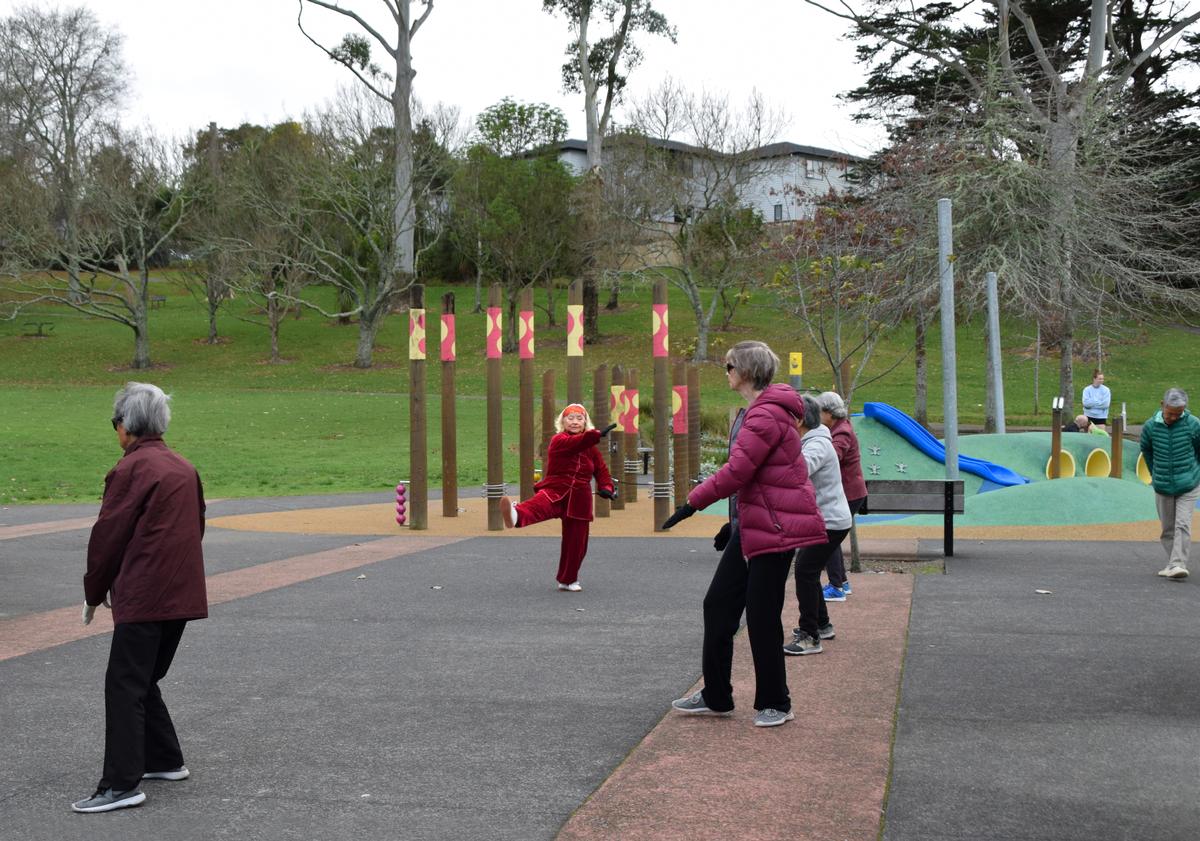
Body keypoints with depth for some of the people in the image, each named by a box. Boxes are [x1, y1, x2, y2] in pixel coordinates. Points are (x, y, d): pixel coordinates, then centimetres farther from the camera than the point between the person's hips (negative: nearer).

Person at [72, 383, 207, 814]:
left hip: (143, 597, -8)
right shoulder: (184, 468, 14)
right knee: (143, 680, 20)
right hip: (182, 595, 8)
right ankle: (165, 761, 27)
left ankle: (121, 785, -5)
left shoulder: (130, 470, -11)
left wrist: (94, 593, 4)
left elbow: (109, 535, -9)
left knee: (124, 686, -4)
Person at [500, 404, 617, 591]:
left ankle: (568, 580, 26)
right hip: (555, 491, -5)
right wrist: (598, 434, -40)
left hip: (579, 498, 5)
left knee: (576, 543, 7)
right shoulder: (559, 441, -4)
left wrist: (606, 487, -3)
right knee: (538, 505, -38)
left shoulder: (591, 449, 12)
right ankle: (515, 515, -72)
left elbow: (601, 470, 18)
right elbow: (576, 442, -25)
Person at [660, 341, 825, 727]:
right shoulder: (755, 412, 16)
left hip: (774, 528, -10)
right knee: (718, 605, 10)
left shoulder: (767, 416, -18)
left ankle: (775, 704, 13)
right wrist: (734, 521, 22)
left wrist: (692, 502, -17)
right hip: (750, 527, 10)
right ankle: (716, 697, 20)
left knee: (762, 616, -2)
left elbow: (737, 471, -24)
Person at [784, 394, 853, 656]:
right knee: (806, 570, 17)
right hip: (823, 519, 11)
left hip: (830, 522, -11)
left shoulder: (817, 445, -20)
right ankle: (822, 625, 29)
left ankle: (809, 637, -10)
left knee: (805, 572, -13)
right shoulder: (810, 441, 14)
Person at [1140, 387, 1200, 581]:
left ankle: (1178, 565, -16)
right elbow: (1146, 450, 14)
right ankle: (1172, 564, 19)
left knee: (1182, 525, -12)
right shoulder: (1150, 426, -5)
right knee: (1168, 528, 9)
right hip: (1162, 486, 2)